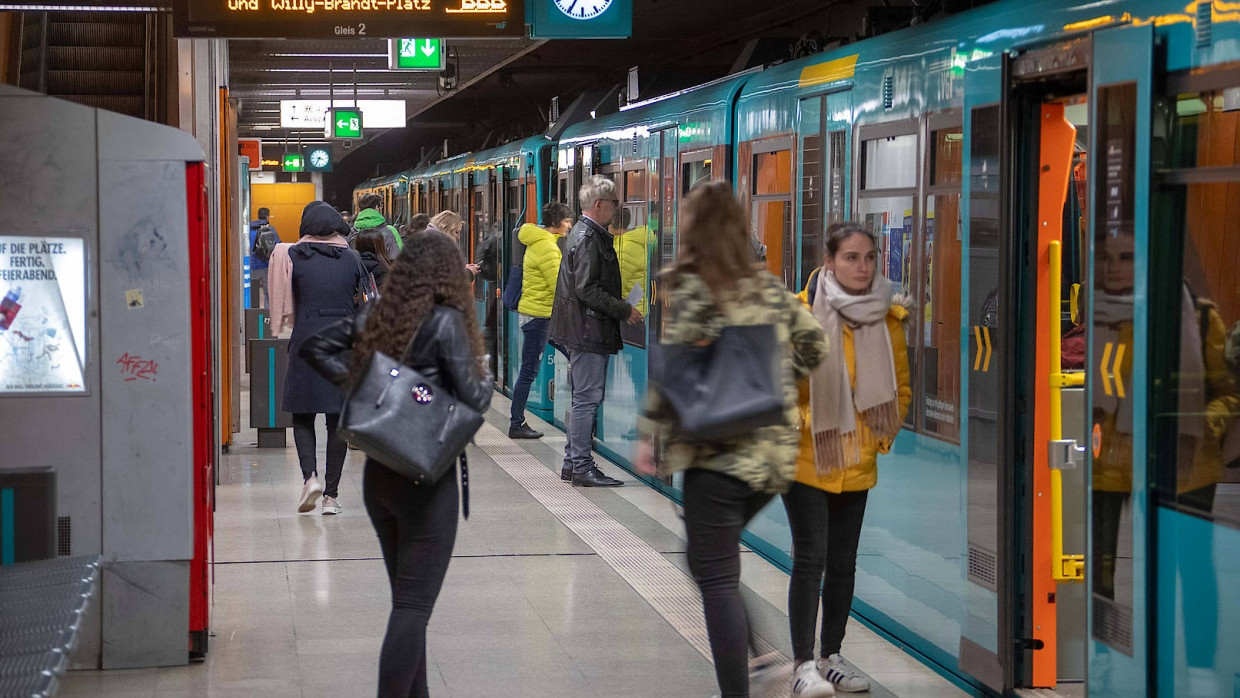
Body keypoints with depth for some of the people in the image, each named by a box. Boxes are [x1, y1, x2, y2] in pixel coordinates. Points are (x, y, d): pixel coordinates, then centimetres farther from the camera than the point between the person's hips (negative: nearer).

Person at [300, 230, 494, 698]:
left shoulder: (376, 316, 4)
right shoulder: (445, 321, -14)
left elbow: (316, 346, 10)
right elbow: (472, 400, -16)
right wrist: (487, 383, 4)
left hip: (378, 474, 7)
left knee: (407, 599, 17)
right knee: (414, 606, -3)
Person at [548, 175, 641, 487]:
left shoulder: (582, 233, 17)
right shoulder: (588, 238, -15)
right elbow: (587, 289, -22)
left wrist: (621, 309, 18)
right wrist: (624, 310, -15)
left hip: (583, 329, 11)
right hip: (588, 331, -11)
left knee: (583, 399, 14)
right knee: (587, 399, -7)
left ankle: (573, 462, 19)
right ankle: (581, 467, -3)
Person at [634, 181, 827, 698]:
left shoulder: (692, 290, -9)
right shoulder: (770, 287, 9)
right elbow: (814, 345, 13)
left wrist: (649, 435, -5)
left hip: (718, 453, -7)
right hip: (776, 452, 7)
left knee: (716, 577, -1)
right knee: (712, 561, 22)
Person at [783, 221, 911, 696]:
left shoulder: (888, 319, 2)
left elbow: (900, 386, 13)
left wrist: (881, 437, 4)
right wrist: (795, 429, -11)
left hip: (857, 464, 4)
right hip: (807, 460, -4)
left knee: (843, 563, 11)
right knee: (811, 558, -8)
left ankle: (830, 657, 23)